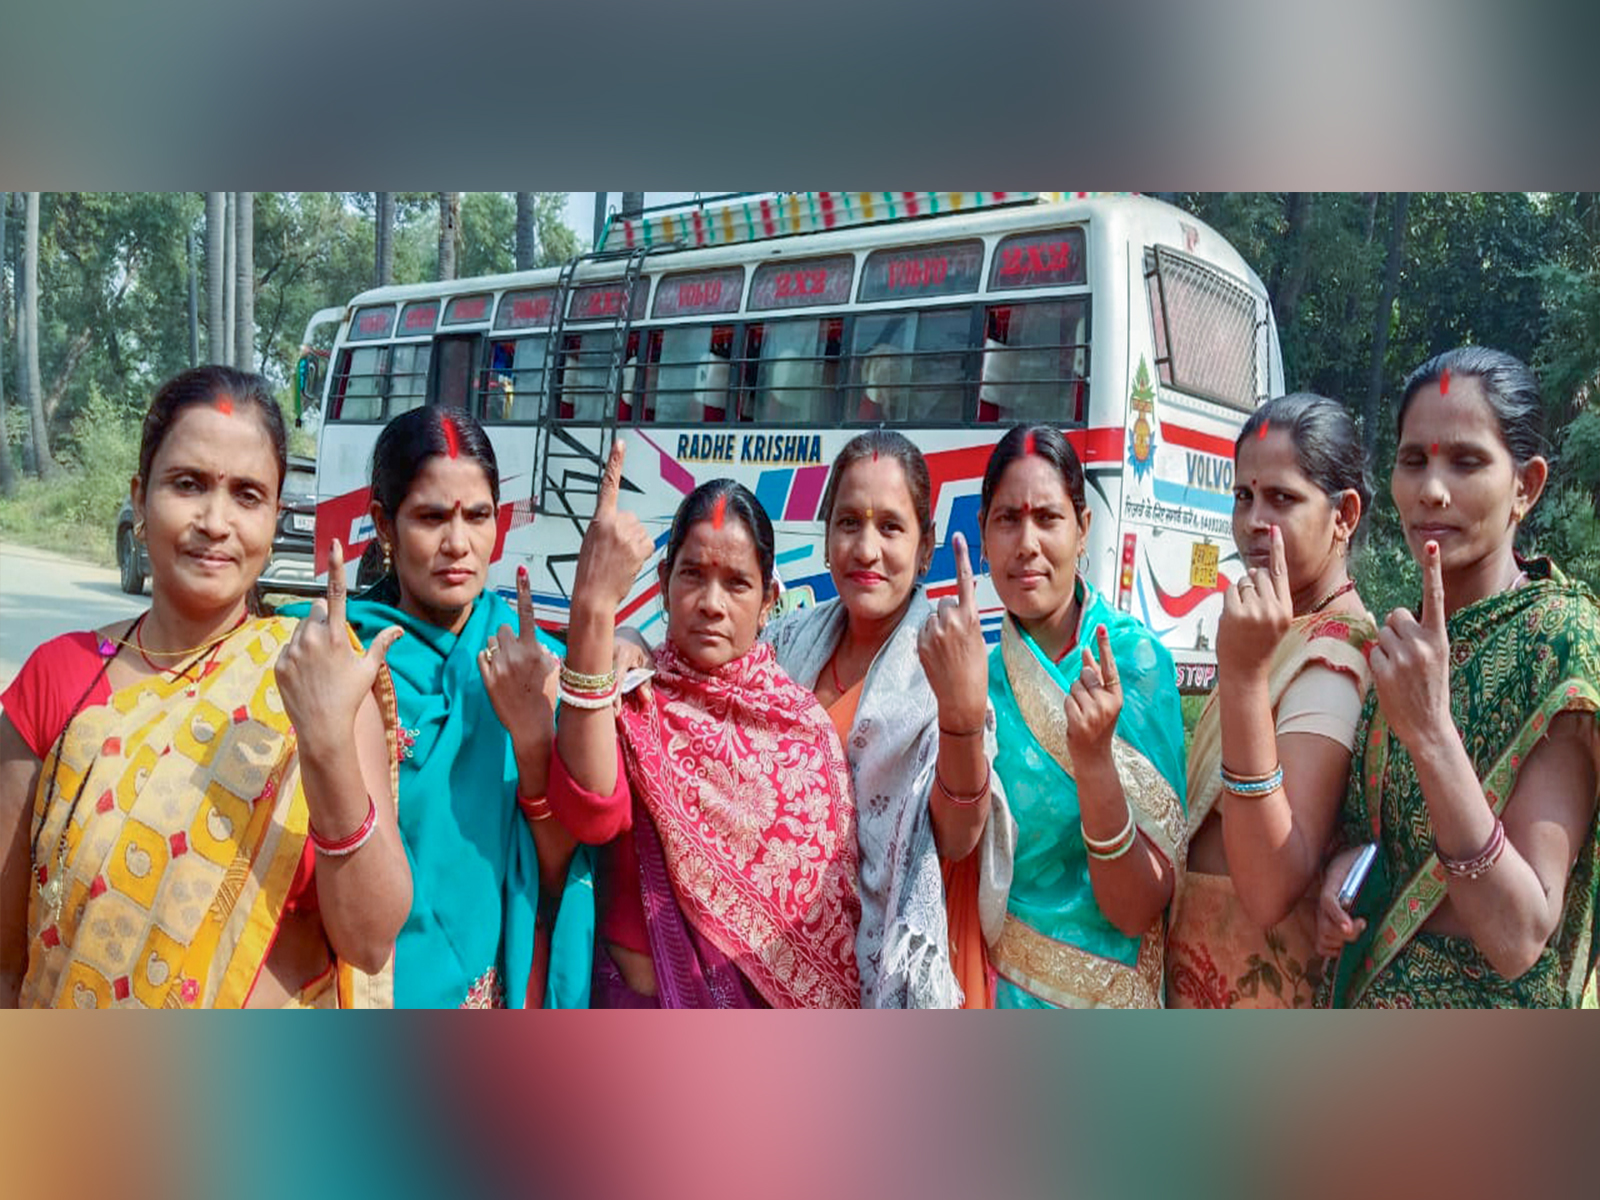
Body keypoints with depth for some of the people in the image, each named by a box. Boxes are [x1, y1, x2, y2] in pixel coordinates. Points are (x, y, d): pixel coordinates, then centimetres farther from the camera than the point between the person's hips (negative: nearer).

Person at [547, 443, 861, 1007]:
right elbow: (591, 814, -35)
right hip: (646, 993, -2)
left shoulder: (805, 721, -5)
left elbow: (835, 896, 1)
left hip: (782, 1001, 2)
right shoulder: (631, 703, -13)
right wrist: (592, 607, -41)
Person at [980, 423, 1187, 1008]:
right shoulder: (981, 680, -2)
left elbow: (1138, 912, -13)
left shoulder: (1138, 659, -10)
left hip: (1101, 993, -2)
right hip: (988, 987, 2)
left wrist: (1094, 761, -27)